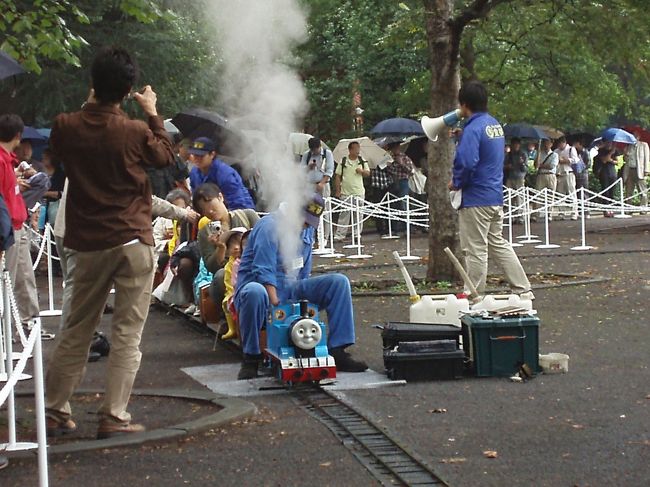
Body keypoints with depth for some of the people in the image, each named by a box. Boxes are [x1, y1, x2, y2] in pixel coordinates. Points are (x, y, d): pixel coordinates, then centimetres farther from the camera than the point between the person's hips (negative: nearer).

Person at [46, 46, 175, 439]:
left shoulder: (66, 127, -5)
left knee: (75, 333, 13)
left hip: (86, 245, 4)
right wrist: (152, 113, 19)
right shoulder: (136, 132, -12)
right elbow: (167, 157, 9)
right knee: (127, 335, 1)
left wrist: (90, 106, 22)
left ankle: (55, 413, 17)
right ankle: (114, 417, -1)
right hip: (133, 242, -4)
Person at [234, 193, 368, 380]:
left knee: (339, 282, -9)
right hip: (262, 286, -7)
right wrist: (276, 304, -27)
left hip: (291, 289, 8)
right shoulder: (270, 226, -16)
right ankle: (251, 357, -28)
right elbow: (264, 273, -21)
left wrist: (305, 298, 7)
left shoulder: (307, 230, 12)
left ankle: (337, 352, -14)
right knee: (254, 292, -45)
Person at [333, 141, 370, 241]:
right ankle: (340, 235, -1)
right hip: (345, 192, -2)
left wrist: (362, 171, -10)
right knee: (344, 214, -3)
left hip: (359, 192, 2)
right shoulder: (343, 161, 1)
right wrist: (337, 191, -4)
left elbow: (368, 173, 13)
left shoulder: (362, 161, 8)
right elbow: (338, 176, 1)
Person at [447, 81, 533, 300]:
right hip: (496, 197, 9)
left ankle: (474, 298, 5)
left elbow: (467, 163, -27)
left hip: (476, 200, -9)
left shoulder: (473, 129, -17)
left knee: (475, 251, -1)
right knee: (498, 244, 18)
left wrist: (456, 183, -9)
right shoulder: (495, 124, 11)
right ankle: (523, 291, 17)